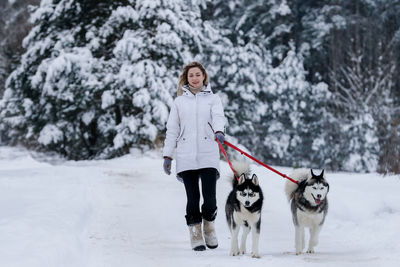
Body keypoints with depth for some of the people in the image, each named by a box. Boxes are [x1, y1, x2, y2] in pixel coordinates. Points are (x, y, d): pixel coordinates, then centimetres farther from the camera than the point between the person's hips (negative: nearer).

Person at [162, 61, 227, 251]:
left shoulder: (213, 99, 12)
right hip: (186, 157, 1)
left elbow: (218, 117, -7)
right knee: (193, 198, -1)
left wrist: (219, 132, -29)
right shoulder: (179, 102, 15)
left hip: (208, 157, -1)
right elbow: (172, 130, 15)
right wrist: (167, 155, 8)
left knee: (210, 198, -8)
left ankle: (209, 227, 18)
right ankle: (195, 235, 11)